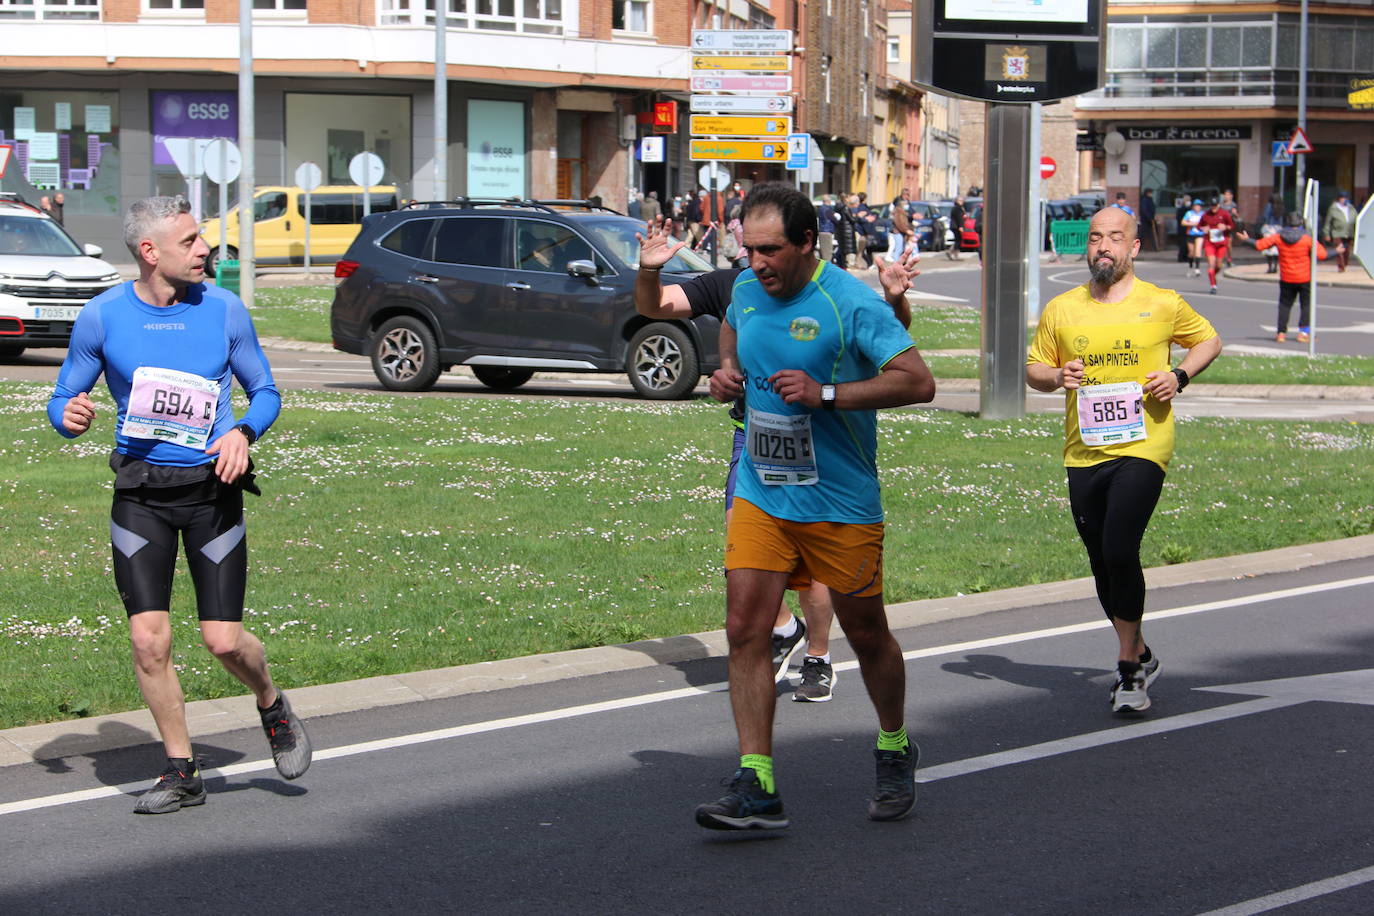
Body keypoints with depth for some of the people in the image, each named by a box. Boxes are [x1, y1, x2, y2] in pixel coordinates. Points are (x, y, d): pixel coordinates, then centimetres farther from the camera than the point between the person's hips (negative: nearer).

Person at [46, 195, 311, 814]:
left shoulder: (223, 310, -2)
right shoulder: (102, 317, -4)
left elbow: (266, 391, 8)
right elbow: (62, 402, 4)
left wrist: (243, 432, -13)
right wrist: (69, 416, -20)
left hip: (212, 489, 0)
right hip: (139, 496, 0)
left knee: (224, 640, -5)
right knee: (148, 639, -8)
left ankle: (272, 706, 28)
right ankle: (182, 772, 7)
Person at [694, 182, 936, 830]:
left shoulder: (850, 302, -15)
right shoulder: (747, 289, 4)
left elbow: (918, 382, -20)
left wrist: (825, 393, -27)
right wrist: (727, 373, 7)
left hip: (840, 504, -4)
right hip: (759, 496, 5)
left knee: (866, 634, 10)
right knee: (744, 630, -8)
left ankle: (895, 751, 36)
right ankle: (756, 788, -9)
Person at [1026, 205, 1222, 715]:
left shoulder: (1162, 305, 1)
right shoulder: (1061, 310, 8)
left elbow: (1209, 340, 15)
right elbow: (1033, 370, 17)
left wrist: (1180, 376, -3)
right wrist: (1056, 376, -6)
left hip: (1142, 447, -4)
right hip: (1083, 454, 4)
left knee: (1119, 549, -19)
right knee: (1102, 563, 11)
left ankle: (1129, 671, -7)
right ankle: (1139, 657, 32)